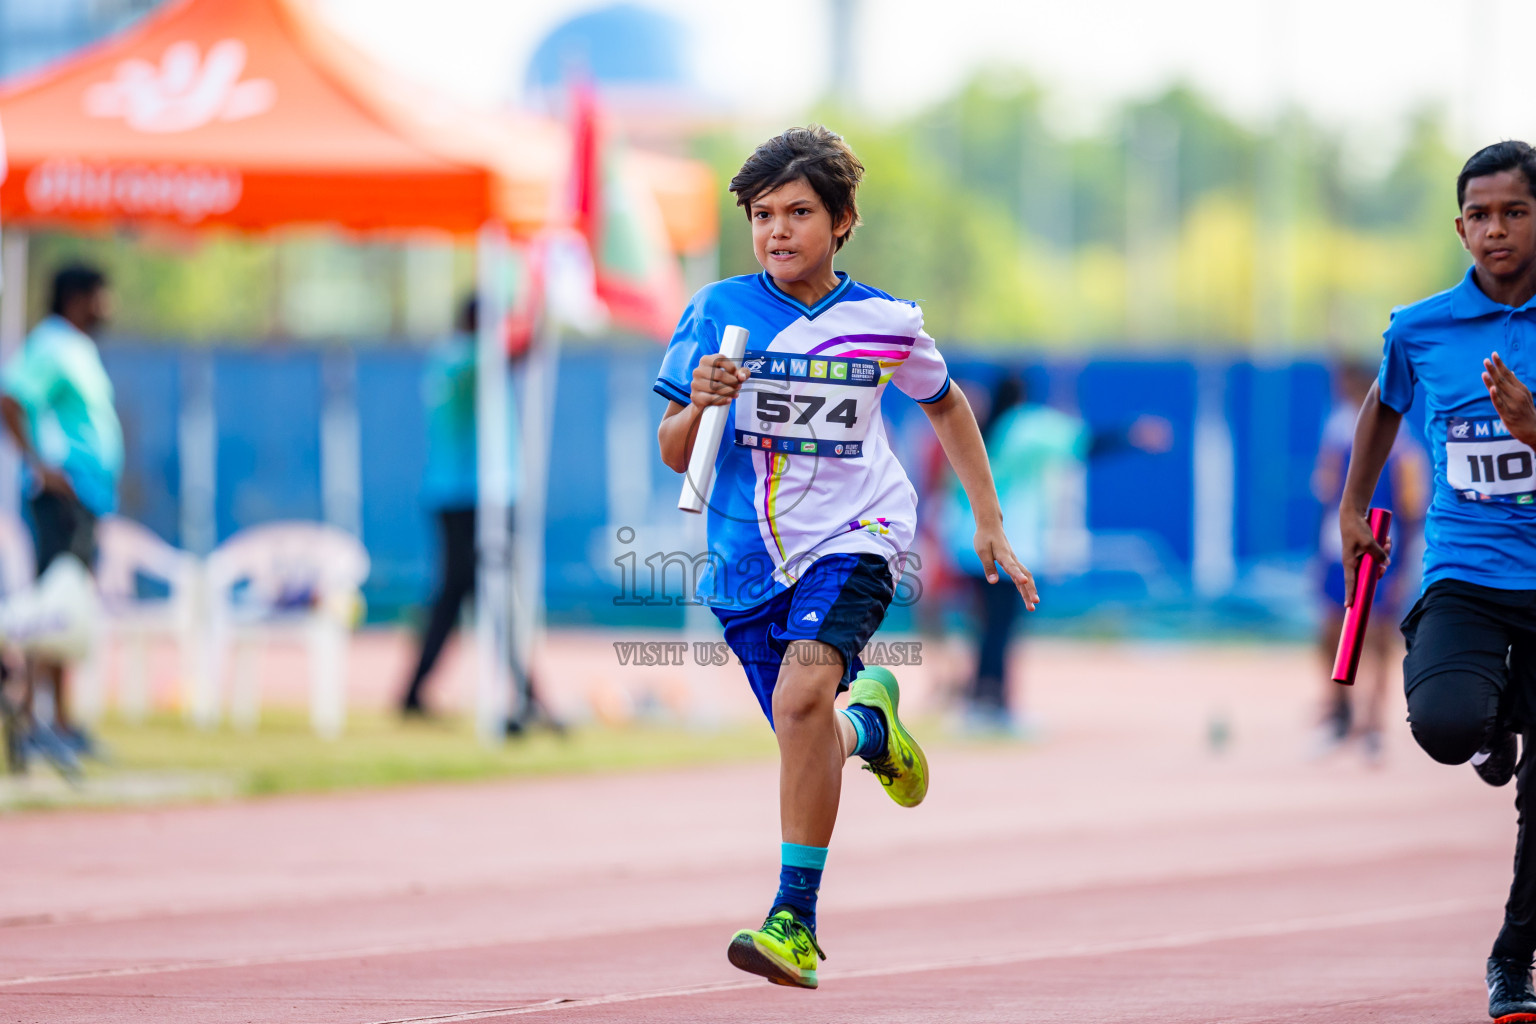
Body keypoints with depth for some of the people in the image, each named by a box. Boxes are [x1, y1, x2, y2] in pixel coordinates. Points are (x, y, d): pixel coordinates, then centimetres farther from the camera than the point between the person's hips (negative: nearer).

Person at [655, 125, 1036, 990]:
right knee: (810, 746, 10)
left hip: (854, 537, -2)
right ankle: (870, 721, 50)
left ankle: (795, 918, -26)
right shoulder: (719, 312, -2)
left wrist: (989, 521, 19)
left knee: (802, 694, -28)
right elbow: (674, 456, 2)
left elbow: (946, 404, 20)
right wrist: (701, 405, -20)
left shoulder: (885, 324, 0)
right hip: (748, 554, 3)